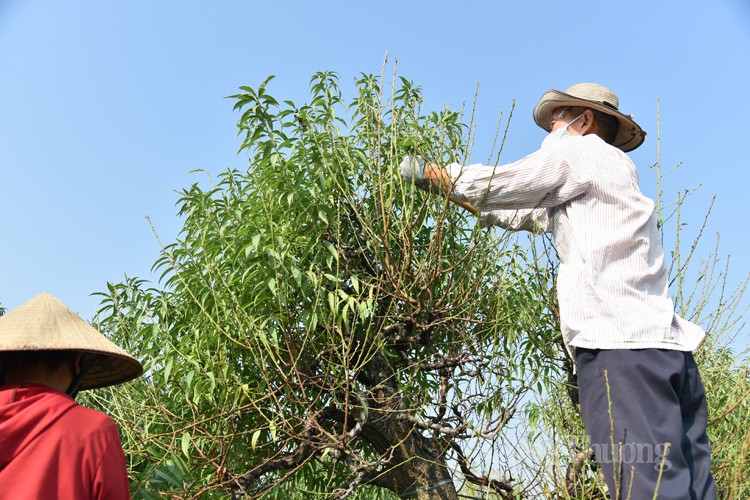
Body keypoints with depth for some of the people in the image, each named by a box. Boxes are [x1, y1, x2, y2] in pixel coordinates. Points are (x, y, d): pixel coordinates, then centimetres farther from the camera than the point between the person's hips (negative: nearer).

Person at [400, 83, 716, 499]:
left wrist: (431, 174, 24)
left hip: (620, 345, -9)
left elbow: (499, 186, 9)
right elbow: (518, 212, 34)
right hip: (670, 345, 9)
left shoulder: (580, 150, 7)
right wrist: (444, 185, 35)